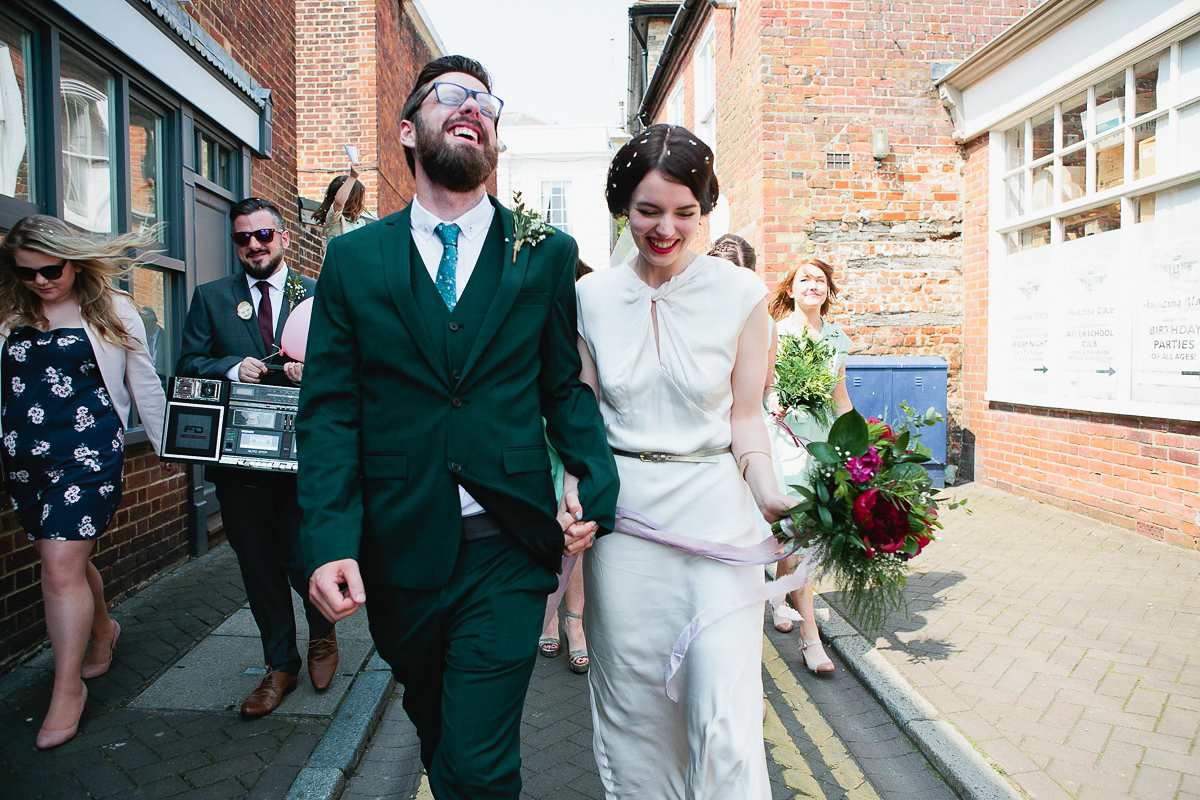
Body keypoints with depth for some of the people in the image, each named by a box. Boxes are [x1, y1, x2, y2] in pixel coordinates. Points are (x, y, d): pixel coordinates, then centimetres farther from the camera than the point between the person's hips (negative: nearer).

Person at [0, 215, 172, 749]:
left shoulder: (110, 311, 2)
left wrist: (164, 444, 10)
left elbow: (144, 384, 7)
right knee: (66, 560, 13)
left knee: (61, 567, -9)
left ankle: (68, 688, 4)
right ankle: (102, 631, 39)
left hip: (87, 454, -4)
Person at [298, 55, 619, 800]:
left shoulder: (546, 255, 2)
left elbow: (568, 388, 5)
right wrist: (332, 540, -11)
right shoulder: (353, 258, 3)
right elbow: (330, 411, -1)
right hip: (398, 550, 2)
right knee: (436, 728, 23)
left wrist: (596, 486, -11)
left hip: (507, 549, -2)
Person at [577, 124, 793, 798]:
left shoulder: (742, 294, -3)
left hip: (715, 509, -2)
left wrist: (768, 491, -18)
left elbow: (745, 416, 0)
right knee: (632, 698, 14)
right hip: (622, 514, 2)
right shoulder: (592, 298, 3)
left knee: (726, 714, -5)